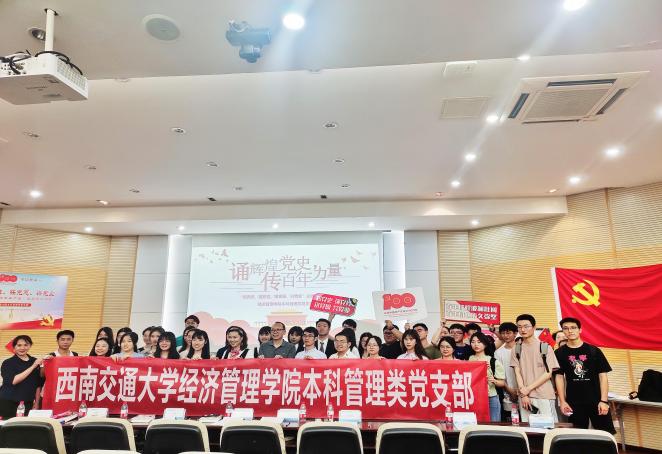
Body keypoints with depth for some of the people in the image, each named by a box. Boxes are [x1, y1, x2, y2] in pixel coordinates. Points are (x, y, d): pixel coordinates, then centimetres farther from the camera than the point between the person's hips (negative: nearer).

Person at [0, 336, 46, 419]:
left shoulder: (35, 361, 5)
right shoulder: (8, 363, -3)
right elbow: (13, 381, -19)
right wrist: (33, 366, -22)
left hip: (28, 404, 3)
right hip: (8, 403, -3)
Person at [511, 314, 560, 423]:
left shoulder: (545, 347, 1)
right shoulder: (516, 349, 6)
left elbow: (548, 373, -3)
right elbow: (517, 373, 4)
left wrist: (529, 388, -9)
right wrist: (523, 394, -7)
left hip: (545, 396, -2)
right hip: (524, 396, 2)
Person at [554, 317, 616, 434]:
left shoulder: (594, 351, -1)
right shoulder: (559, 353, 2)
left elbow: (603, 375, 0)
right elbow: (559, 377, 3)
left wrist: (604, 400, -7)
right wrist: (562, 401, -2)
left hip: (596, 400, 0)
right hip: (573, 403, 1)